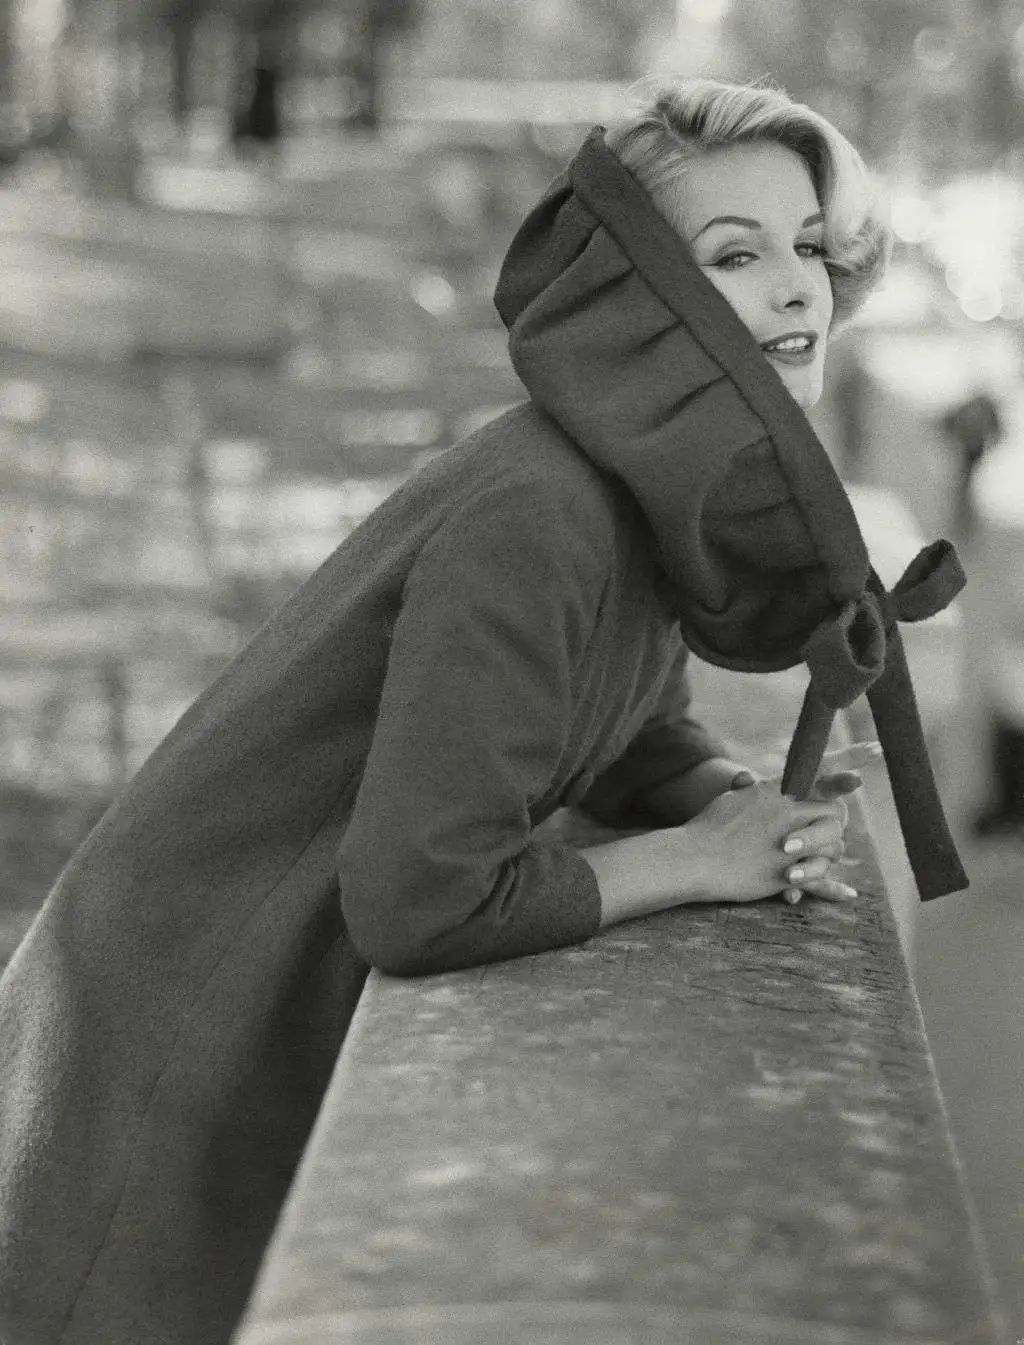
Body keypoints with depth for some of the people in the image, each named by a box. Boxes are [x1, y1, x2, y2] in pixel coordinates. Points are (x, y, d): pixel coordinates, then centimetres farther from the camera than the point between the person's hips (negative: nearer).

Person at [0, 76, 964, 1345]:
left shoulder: (654, 479, -1)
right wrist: (701, 859, -19)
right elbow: (419, 898, -31)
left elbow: (641, 737, 13)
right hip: (182, 1055, -8)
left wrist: (759, 814, -8)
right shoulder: (534, 516, -28)